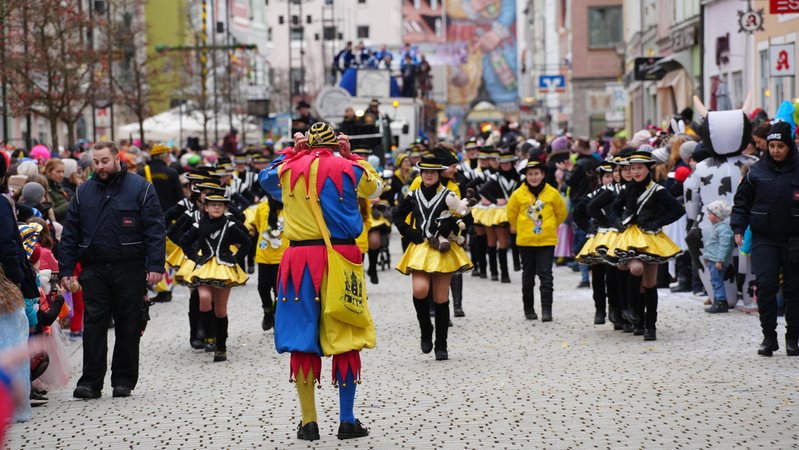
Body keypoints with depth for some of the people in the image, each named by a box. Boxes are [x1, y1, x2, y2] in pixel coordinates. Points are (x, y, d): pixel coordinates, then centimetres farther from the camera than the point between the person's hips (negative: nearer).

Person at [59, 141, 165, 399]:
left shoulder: (140, 188, -1)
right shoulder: (84, 192, 10)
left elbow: (155, 230, -5)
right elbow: (70, 233, 11)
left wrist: (155, 266, -14)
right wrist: (66, 269, 4)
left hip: (130, 271, -2)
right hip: (94, 269, 2)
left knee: (128, 327, 4)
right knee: (93, 326, -2)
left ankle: (124, 380, 14)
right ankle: (91, 382, 0)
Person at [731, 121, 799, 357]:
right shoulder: (757, 171, 3)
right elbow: (742, 201, 11)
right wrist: (738, 228, 1)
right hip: (764, 238, 0)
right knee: (765, 285, -9)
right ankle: (769, 336, 2)